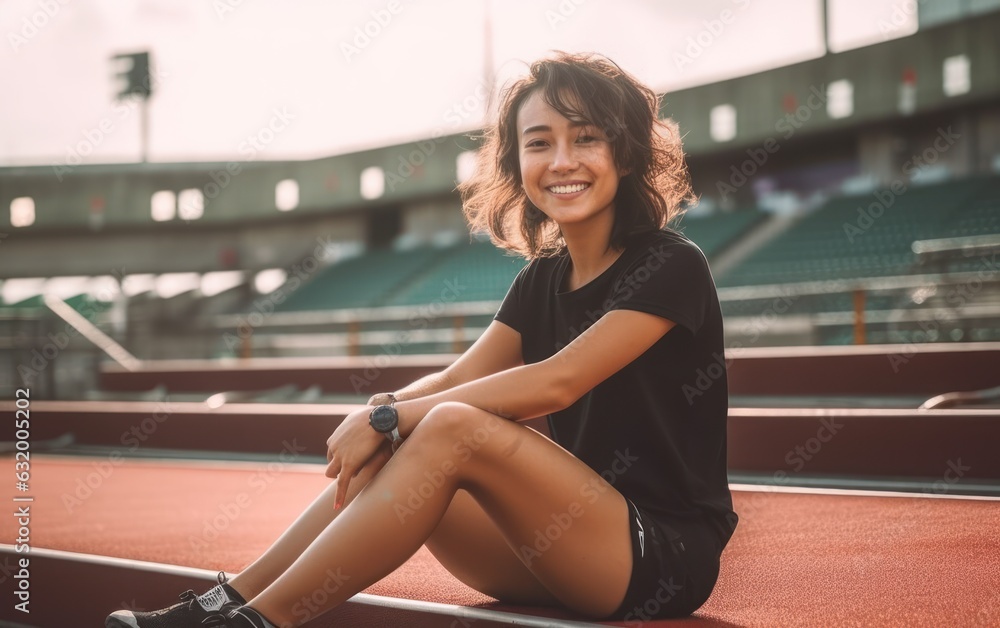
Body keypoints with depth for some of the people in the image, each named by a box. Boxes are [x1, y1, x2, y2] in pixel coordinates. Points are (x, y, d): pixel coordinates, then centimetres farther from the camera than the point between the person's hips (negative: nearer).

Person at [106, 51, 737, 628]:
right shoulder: (541, 281, 12)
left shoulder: (672, 266, -10)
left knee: (453, 429, -27)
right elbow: (456, 379, 3)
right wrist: (379, 413, -20)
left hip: (665, 554, -7)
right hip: (567, 550, 7)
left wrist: (390, 418, -20)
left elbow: (557, 381, -20)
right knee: (381, 457, -11)